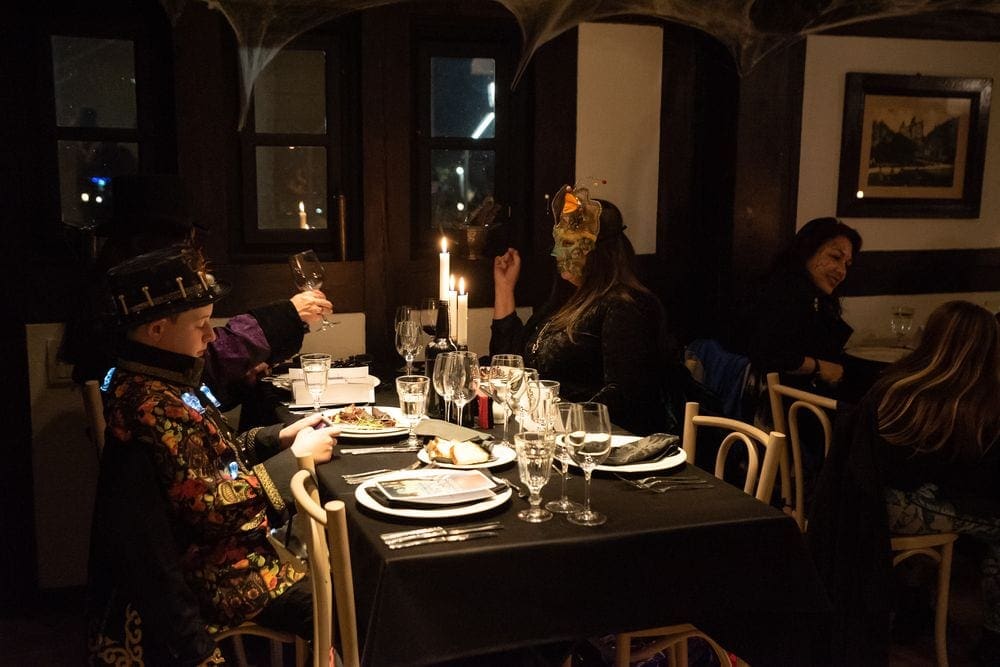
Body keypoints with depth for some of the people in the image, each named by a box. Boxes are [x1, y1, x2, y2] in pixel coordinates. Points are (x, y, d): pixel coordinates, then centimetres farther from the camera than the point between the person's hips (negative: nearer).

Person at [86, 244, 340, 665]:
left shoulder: (162, 383, 6)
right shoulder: (148, 406, -25)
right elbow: (211, 505, -26)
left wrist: (280, 437, 2)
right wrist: (295, 458, -17)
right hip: (212, 578, -10)